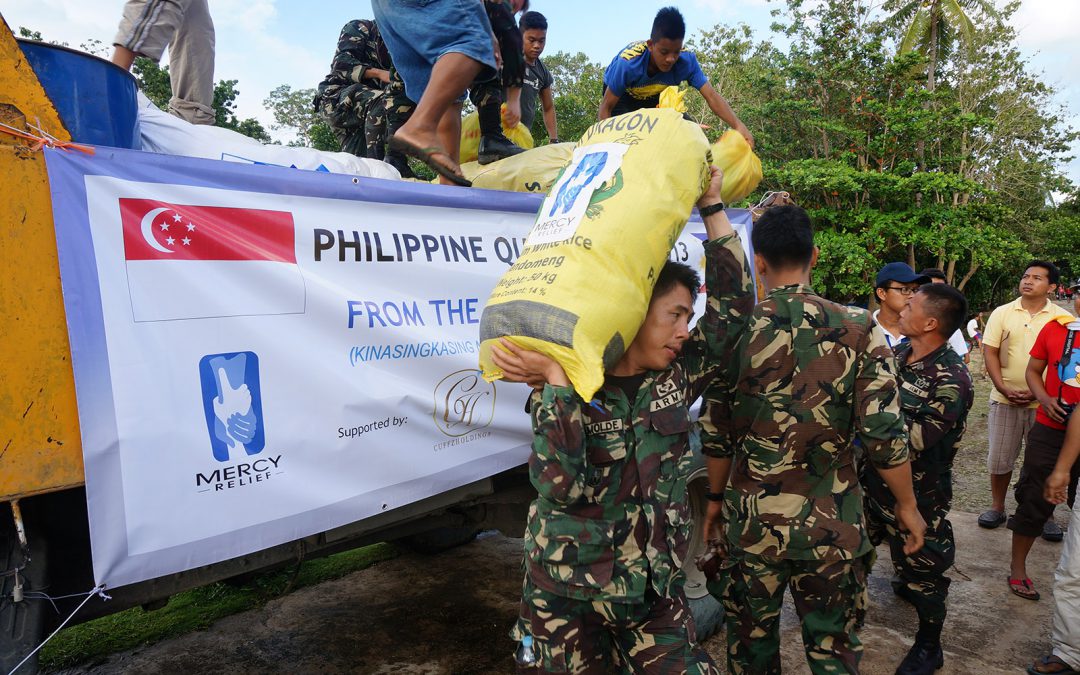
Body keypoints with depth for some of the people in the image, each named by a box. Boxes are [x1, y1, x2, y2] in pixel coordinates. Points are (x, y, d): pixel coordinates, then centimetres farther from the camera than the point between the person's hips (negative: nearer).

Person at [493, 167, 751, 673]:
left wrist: (711, 206, -4)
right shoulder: (570, 391, -13)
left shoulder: (675, 379, -1)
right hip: (568, 598, -3)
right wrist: (556, 378, -28)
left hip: (656, 593, 4)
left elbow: (733, 304, -4)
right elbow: (561, 485, -27)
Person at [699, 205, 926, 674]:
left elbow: (715, 434, -2)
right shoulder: (857, 329, -9)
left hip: (752, 517, 1)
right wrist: (906, 505, 6)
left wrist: (716, 498, 13)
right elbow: (884, 434, -10)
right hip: (832, 522, 0)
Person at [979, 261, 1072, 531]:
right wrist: (1004, 389, -10)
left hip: (1044, 402, -1)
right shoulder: (1002, 313, 2)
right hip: (1004, 399, 1)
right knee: (999, 457, 8)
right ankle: (997, 508, 23)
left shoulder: (1062, 319, -1)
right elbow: (990, 352, 0)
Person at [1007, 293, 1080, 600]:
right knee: (1034, 501, 8)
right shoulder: (1055, 328, -2)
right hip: (1050, 429, 0)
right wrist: (1045, 398, -12)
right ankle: (1018, 569, 22)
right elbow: (1033, 371, 8)